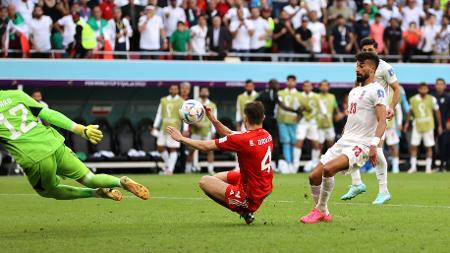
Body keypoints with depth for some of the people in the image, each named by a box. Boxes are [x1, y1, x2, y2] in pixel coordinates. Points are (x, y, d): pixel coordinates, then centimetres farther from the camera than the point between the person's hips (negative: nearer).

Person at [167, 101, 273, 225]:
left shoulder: (243, 139, -23)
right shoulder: (267, 135, 0)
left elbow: (205, 146, -15)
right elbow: (230, 136, 13)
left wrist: (181, 138, -3)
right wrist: (213, 120, 10)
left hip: (250, 197, -8)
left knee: (204, 181, 2)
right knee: (217, 177, 25)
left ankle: (244, 210, 2)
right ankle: (246, 210, 14)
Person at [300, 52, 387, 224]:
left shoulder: (376, 90, -8)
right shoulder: (354, 92, 20)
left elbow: (382, 121, -18)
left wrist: (374, 145, -29)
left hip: (361, 145, -9)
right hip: (344, 141, 9)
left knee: (328, 169, -29)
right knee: (314, 176, 1)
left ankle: (320, 210, -12)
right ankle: (323, 214, 17)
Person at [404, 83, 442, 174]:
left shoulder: (432, 99, -4)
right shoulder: (413, 99, 0)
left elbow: (437, 112, 3)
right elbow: (410, 112, 14)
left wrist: (440, 125, 3)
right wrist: (407, 123, 12)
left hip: (428, 126, -1)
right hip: (417, 126, 1)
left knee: (429, 147, 1)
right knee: (413, 146, -2)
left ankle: (428, 167, 8)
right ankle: (413, 167, 6)